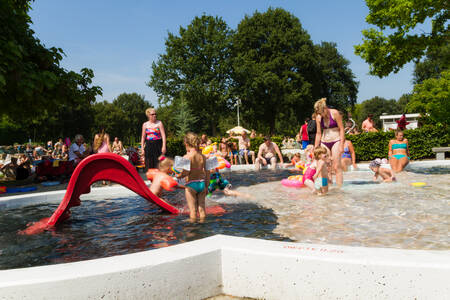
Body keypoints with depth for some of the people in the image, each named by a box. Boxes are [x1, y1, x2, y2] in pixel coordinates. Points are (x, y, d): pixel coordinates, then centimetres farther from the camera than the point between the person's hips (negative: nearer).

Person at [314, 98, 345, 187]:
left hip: (336, 141, -4)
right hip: (324, 142, 4)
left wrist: (341, 145, -12)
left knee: (336, 167, -9)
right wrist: (316, 148, 9)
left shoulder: (334, 113, -7)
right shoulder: (318, 117, 5)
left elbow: (341, 129, -6)